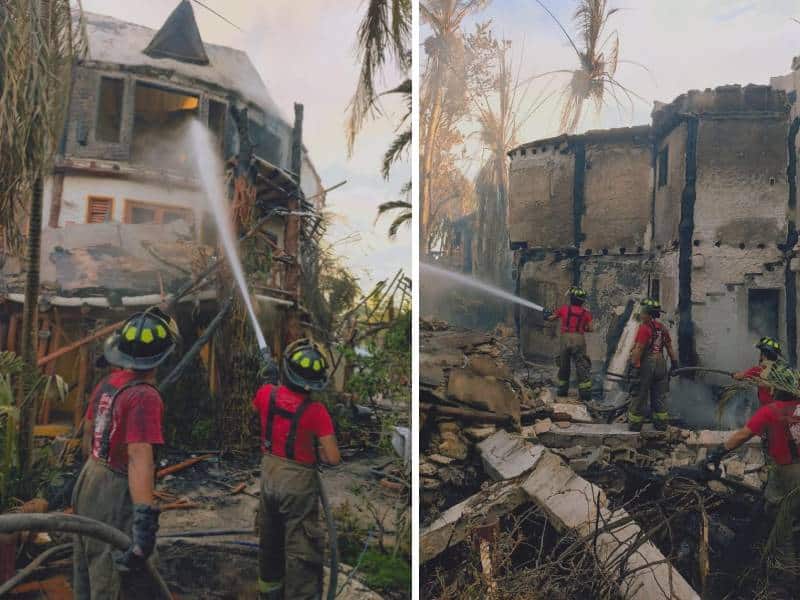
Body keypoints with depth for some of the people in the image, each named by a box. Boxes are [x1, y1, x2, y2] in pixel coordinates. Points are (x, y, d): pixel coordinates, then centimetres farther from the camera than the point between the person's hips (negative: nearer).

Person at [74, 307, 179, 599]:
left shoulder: (107, 383, 0)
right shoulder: (145, 397, -26)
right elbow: (139, 458, -36)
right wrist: (145, 518, -41)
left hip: (89, 483, 8)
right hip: (115, 497, -8)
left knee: (88, 574, 26)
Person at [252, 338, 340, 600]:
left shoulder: (266, 393, -14)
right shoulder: (316, 411, -25)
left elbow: (254, 410, 12)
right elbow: (333, 459, -22)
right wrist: (316, 448, -3)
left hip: (269, 473, 6)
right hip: (298, 481, -6)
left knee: (270, 536, 27)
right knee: (301, 547, 6)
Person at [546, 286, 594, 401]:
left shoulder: (564, 309, 6)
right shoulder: (585, 313, 5)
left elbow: (551, 318, 20)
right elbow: (590, 328, 0)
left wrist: (546, 316, 42)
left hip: (566, 338, 1)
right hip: (579, 339, -1)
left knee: (564, 365, 15)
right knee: (582, 366, 1)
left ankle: (562, 389, 21)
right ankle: (585, 392, -5)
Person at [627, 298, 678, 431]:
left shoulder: (644, 328, -15)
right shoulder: (662, 328, 9)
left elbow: (639, 349, -20)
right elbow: (669, 347, 13)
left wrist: (634, 366, -19)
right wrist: (674, 362, 19)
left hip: (646, 364, -7)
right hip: (661, 363, 7)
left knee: (639, 396, 2)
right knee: (659, 397, 15)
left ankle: (634, 426, 8)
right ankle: (661, 424, 21)